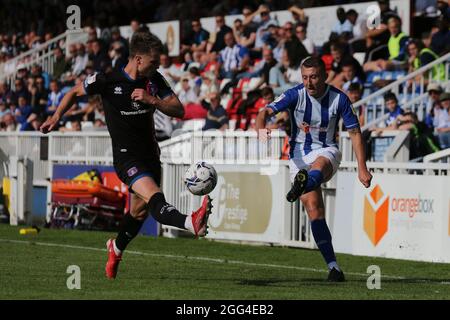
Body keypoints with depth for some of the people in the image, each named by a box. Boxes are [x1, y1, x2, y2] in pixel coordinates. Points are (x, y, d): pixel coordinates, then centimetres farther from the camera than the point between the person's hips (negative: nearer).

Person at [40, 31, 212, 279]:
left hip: (150, 154, 6)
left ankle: (117, 248, 41)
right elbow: (75, 92, 9)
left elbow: (179, 111, -2)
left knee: (139, 211, 14)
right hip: (126, 156, -6)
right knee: (155, 199, -29)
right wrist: (56, 117, 12)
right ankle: (192, 223, -56)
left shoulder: (154, 80, 3)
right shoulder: (107, 80, -9)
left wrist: (152, 100, -17)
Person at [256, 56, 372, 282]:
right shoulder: (295, 95, -8)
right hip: (299, 154, 0)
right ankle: (333, 267, -12)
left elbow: (354, 132, 0)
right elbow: (266, 112, -18)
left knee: (319, 165, -39)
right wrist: (260, 129, -42)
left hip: (327, 150, 0)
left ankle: (301, 187, -75)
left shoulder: (339, 99, -6)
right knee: (314, 208, -13)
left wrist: (362, 169, -5)